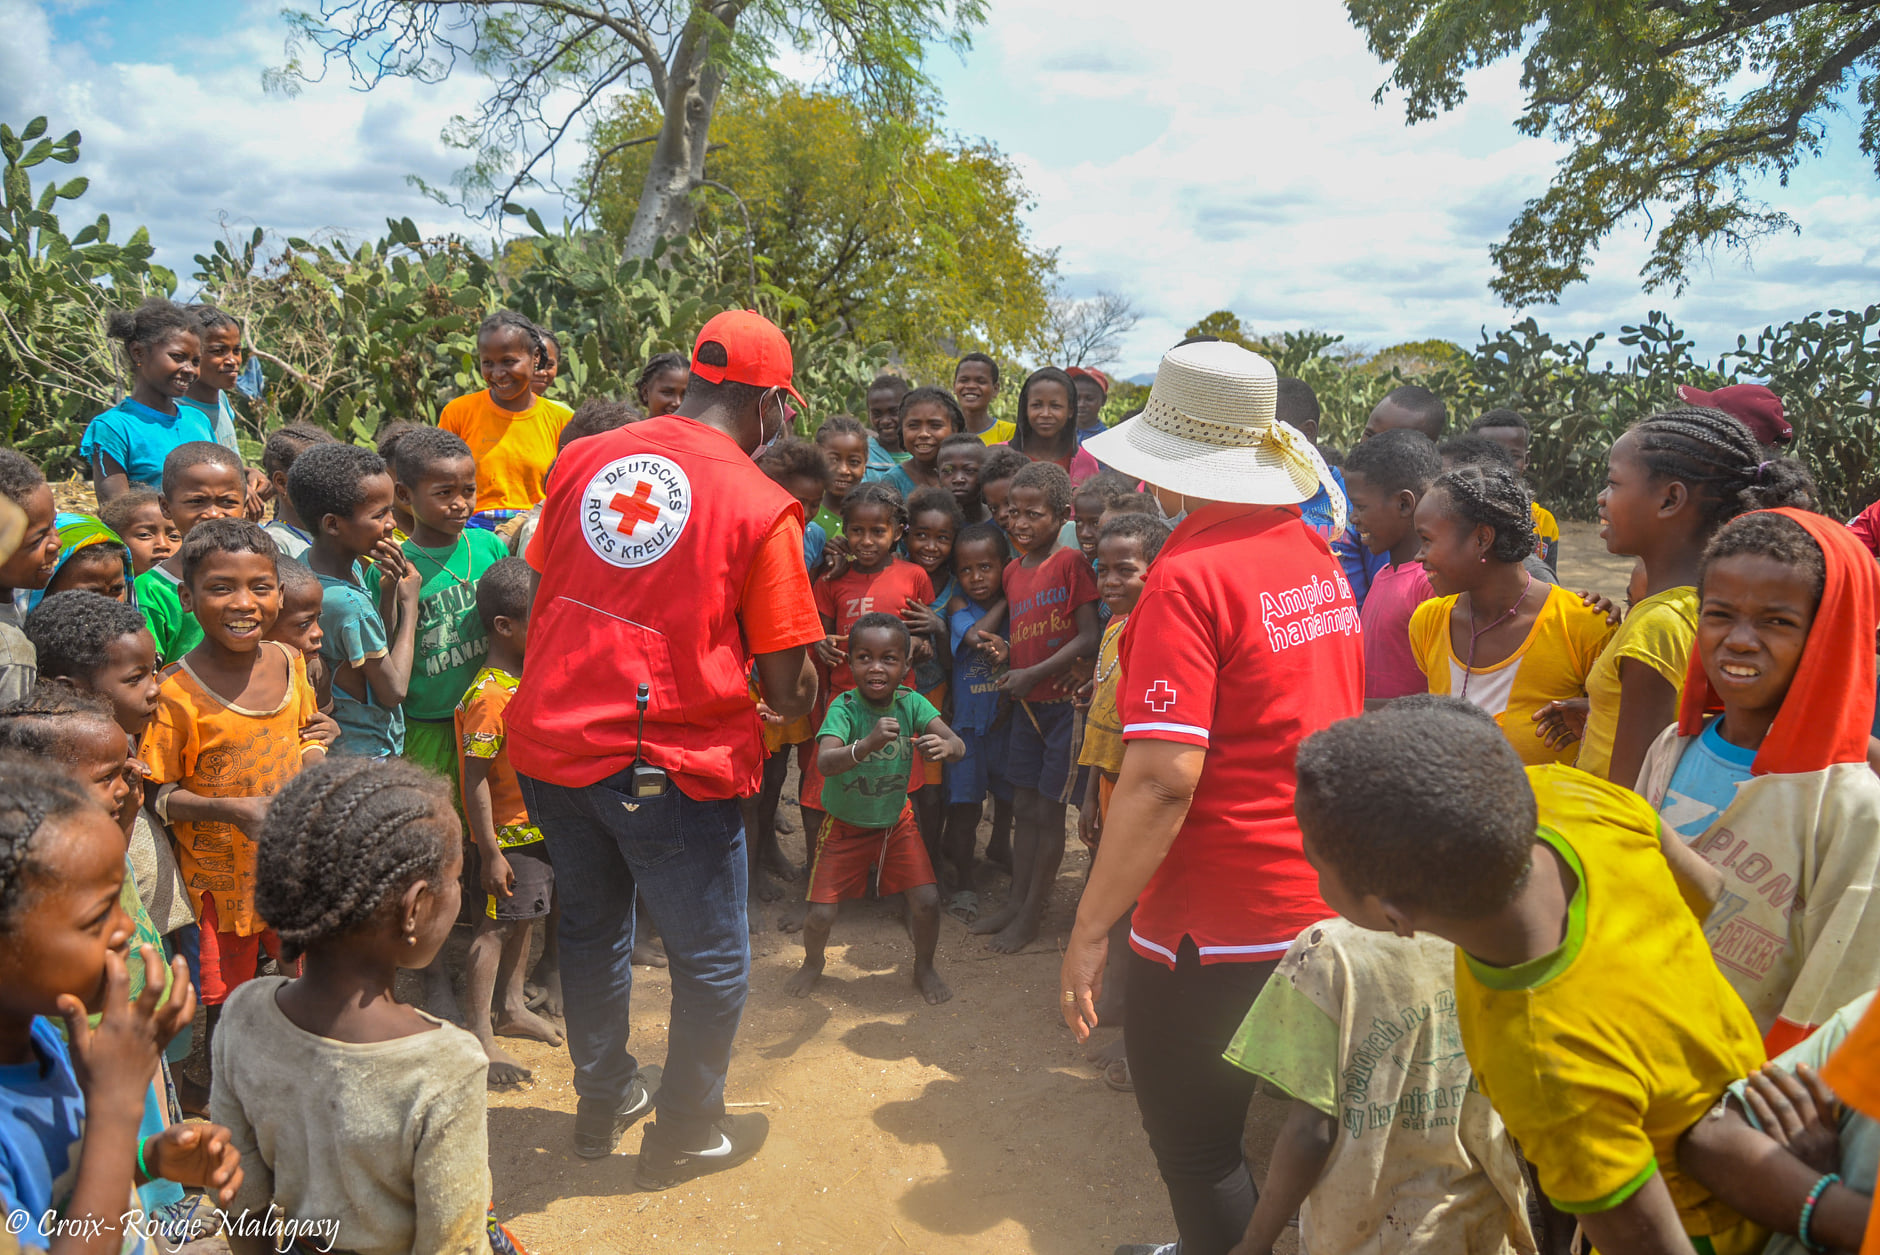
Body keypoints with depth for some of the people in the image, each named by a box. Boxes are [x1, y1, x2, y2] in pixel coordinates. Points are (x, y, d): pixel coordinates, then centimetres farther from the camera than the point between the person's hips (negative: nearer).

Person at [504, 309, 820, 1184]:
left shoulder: (583, 459, 2)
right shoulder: (761, 505, -13)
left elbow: (542, 586, 14)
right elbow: (787, 683, -11)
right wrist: (797, 701, 11)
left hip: (550, 743, 6)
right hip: (671, 765, -6)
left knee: (591, 928, 26)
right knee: (714, 964, 15)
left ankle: (603, 1102, 44)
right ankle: (684, 1135, 32)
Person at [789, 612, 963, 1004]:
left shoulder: (911, 702, -17)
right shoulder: (844, 706, -25)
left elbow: (958, 745, -26)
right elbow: (824, 763, -40)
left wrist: (944, 747, -51)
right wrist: (868, 744, -58)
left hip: (896, 821, 2)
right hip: (845, 825, -2)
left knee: (927, 901, -7)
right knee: (821, 915, -3)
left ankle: (924, 967, 24)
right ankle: (812, 961, 33)